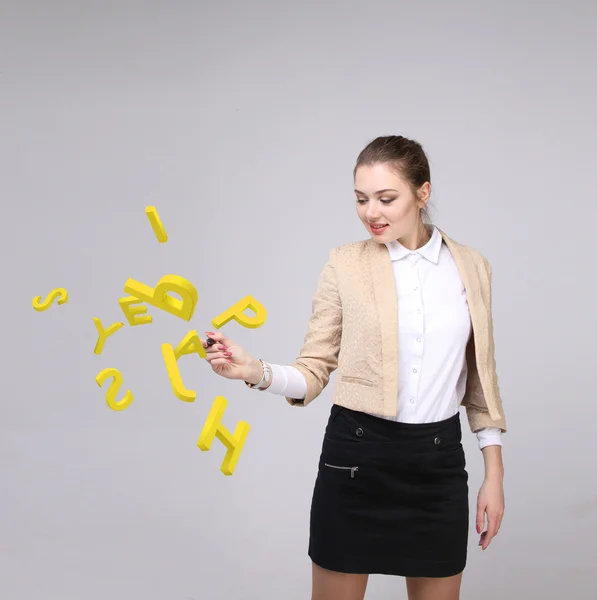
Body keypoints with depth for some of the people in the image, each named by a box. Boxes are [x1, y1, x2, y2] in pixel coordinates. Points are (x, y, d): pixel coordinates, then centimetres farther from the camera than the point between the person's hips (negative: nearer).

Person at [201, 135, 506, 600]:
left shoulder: (471, 266, 3)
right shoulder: (346, 264, -3)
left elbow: (480, 375, 9)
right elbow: (314, 370, -2)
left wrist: (495, 472, 7)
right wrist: (255, 371, -22)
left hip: (439, 458, 2)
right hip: (356, 453, -2)